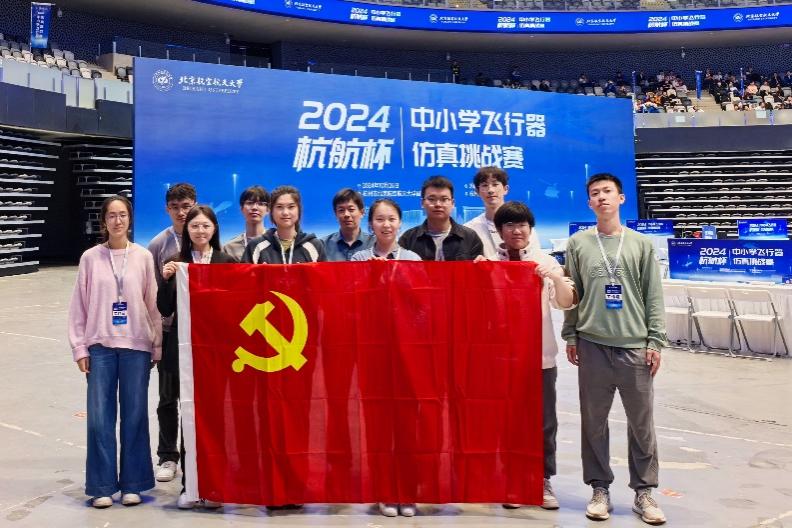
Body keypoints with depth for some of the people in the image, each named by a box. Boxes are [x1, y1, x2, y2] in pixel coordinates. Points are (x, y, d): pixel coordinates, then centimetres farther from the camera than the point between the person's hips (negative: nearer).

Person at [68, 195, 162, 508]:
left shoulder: (143, 257, 3)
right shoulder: (90, 258, 3)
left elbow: (153, 303, 4)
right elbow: (79, 305, 5)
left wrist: (157, 346, 2)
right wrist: (79, 347, 0)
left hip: (136, 345, 0)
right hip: (99, 346, 0)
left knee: (135, 415, 3)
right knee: (99, 417, -1)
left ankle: (132, 484, 13)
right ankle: (103, 486, 9)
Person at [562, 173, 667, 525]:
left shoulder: (640, 244, 5)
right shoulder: (578, 243, 6)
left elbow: (653, 296, 4)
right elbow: (572, 293, 8)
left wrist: (655, 341, -2)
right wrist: (570, 337, 3)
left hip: (635, 347, 0)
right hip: (592, 345, 0)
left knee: (641, 422, 4)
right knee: (594, 421, 6)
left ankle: (644, 492, 16)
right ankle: (600, 489, 18)